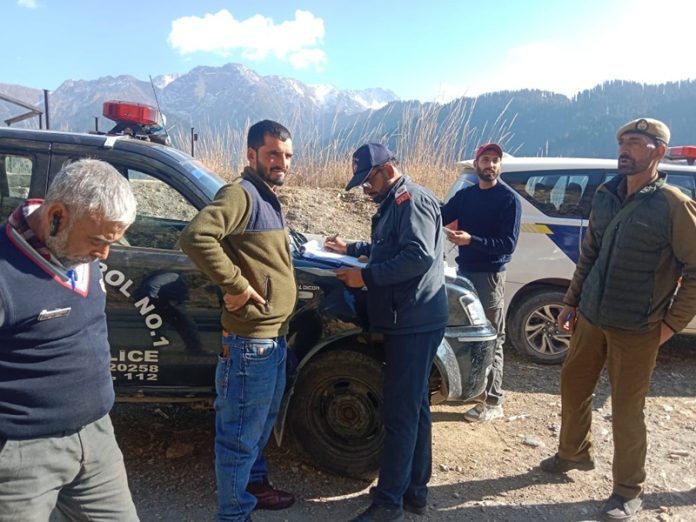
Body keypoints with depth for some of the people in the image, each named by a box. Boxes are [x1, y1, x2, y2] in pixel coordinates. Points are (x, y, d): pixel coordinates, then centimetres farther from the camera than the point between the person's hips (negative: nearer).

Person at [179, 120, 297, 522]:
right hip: (251, 340, -10)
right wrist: (235, 285, -23)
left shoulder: (269, 199, 16)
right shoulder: (241, 194, -14)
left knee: (262, 424, 25)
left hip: (274, 336, 10)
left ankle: (255, 483, 44)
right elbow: (196, 236, -30)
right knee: (241, 434, 4)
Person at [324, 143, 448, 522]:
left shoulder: (411, 198, -11)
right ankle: (415, 491, 28)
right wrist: (352, 249, 29)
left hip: (414, 322, -11)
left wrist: (366, 276, -19)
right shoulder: (393, 204, 21)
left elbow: (419, 255, -23)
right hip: (409, 321, 11)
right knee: (414, 407, 15)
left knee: (400, 412, -4)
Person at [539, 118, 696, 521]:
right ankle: (575, 452, 42)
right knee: (573, 386, 17)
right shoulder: (605, 196, 6)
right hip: (590, 318, 6)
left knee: (627, 410, 5)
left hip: (636, 330, -5)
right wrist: (572, 302, 12)